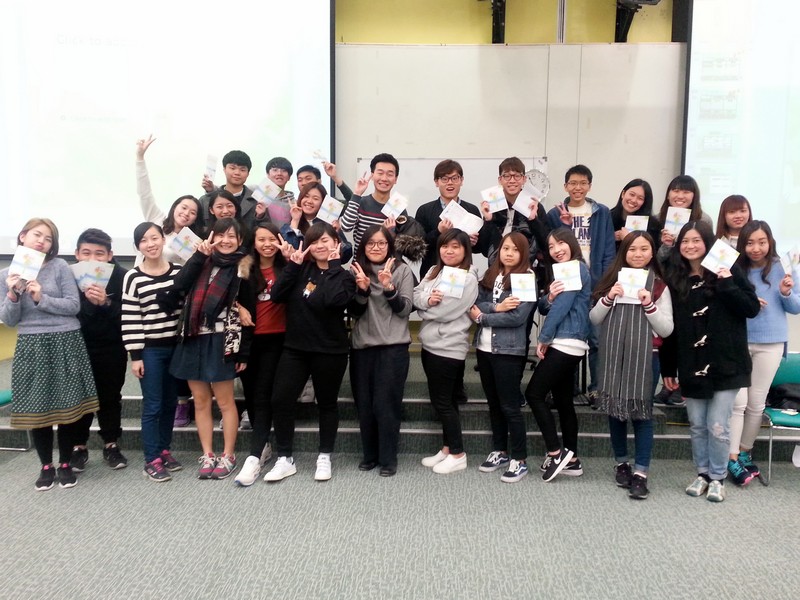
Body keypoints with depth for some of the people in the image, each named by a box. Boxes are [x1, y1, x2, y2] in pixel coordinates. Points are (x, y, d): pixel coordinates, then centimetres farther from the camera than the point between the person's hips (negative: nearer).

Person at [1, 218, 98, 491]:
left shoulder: (60, 266, -2)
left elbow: (74, 305, -6)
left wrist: (41, 298, -16)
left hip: (66, 343, -2)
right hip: (31, 346, 2)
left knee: (68, 405, 4)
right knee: (36, 408, 5)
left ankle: (65, 464, 20)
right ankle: (46, 466, 22)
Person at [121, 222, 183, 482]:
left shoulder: (179, 272, 3)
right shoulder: (133, 277, -7)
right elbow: (130, 319, -8)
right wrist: (135, 356, -10)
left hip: (177, 346, 4)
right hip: (150, 350, -4)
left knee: (170, 403, 13)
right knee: (152, 406, 1)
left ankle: (164, 451, 27)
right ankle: (152, 460, 11)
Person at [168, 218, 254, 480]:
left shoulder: (244, 268, -2)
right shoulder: (202, 262, 11)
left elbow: (249, 312, -5)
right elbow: (178, 287, -6)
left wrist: (243, 352, -9)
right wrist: (199, 256, -10)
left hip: (221, 342, -4)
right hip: (193, 340, 5)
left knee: (224, 401, 4)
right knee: (201, 401, 10)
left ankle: (228, 455, 17)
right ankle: (207, 455, 21)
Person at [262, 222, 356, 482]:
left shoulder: (344, 275, -3)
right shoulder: (301, 269, 6)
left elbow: (333, 299, -25)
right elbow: (277, 295, -7)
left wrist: (334, 265, -16)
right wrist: (293, 264, -11)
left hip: (329, 351, -3)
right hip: (295, 347, 3)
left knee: (327, 403, 10)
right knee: (280, 400, -2)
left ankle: (324, 457, 25)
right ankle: (285, 459, 12)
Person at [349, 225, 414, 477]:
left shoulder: (402, 270, -1)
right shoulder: (356, 270, 6)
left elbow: (405, 309, -5)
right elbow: (353, 312, 2)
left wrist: (389, 287, -19)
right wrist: (362, 289, -15)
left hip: (393, 346, -3)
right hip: (362, 346, 3)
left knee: (385, 404, -3)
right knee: (364, 404, 8)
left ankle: (388, 459, 10)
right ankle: (370, 455, 23)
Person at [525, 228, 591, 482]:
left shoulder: (577, 268, -9)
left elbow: (561, 308, -15)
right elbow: (544, 307, 11)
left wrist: (543, 339, -9)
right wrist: (549, 296, -12)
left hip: (565, 344, -10)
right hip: (568, 345, 10)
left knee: (534, 394, -7)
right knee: (563, 400, 11)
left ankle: (556, 452, -2)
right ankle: (571, 459, 17)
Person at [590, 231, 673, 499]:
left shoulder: (659, 285, 2)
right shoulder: (613, 279, 9)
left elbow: (666, 329, -2)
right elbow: (594, 319, 6)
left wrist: (649, 305, -14)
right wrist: (608, 298, -10)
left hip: (644, 357, -3)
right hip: (612, 355, 3)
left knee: (641, 412, -2)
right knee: (615, 409, 11)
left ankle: (641, 472, 3)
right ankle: (621, 462, 27)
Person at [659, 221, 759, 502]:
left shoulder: (728, 271, -2)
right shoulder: (674, 278, 5)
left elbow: (752, 308, -7)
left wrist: (727, 284, -19)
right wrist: (668, 367, 7)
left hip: (725, 364, -3)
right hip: (691, 365, 3)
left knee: (718, 426, 0)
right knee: (697, 426, 11)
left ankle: (717, 478, 18)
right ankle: (702, 473, 27)